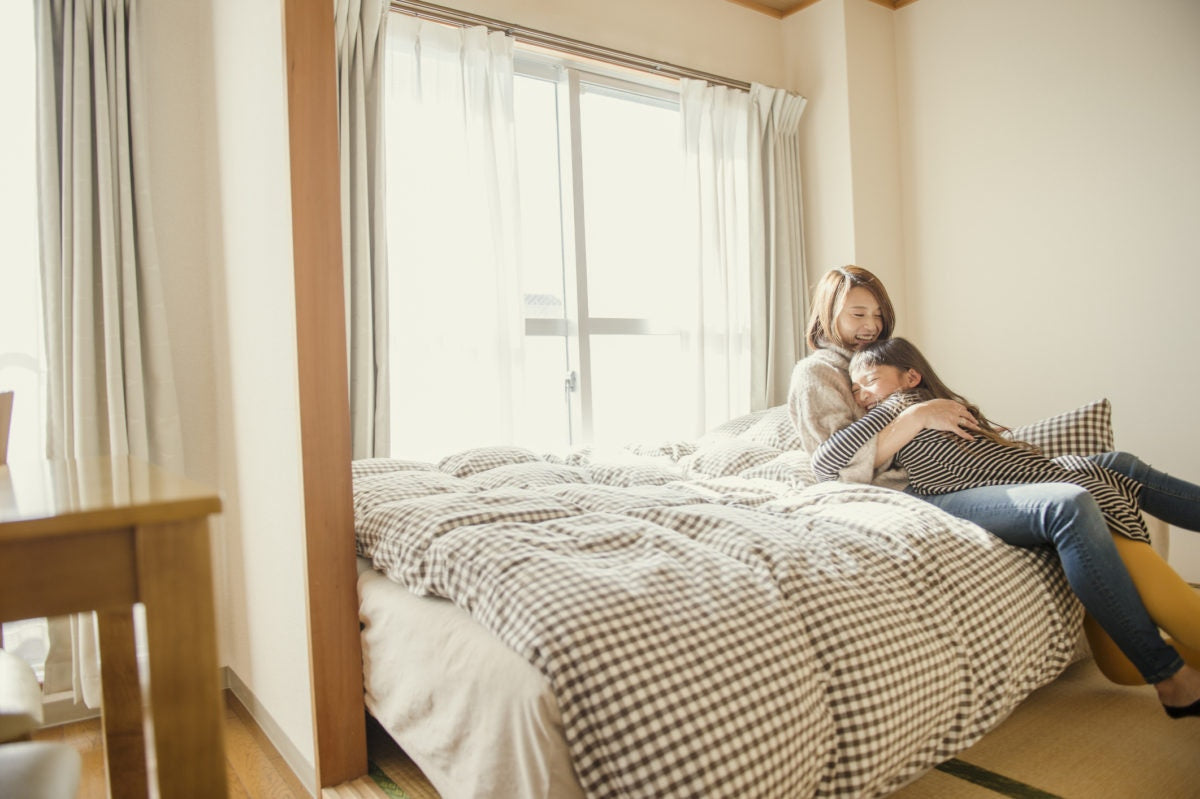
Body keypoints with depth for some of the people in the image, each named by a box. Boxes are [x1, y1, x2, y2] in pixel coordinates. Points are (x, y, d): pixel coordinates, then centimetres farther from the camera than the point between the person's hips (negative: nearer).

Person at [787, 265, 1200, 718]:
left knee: (1115, 465, 3)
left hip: (950, 480, 9)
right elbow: (841, 466, -13)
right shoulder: (815, 374, 1)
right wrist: (916, 416, -17)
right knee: (1069, 506, -29)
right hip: (912, 502, -9)